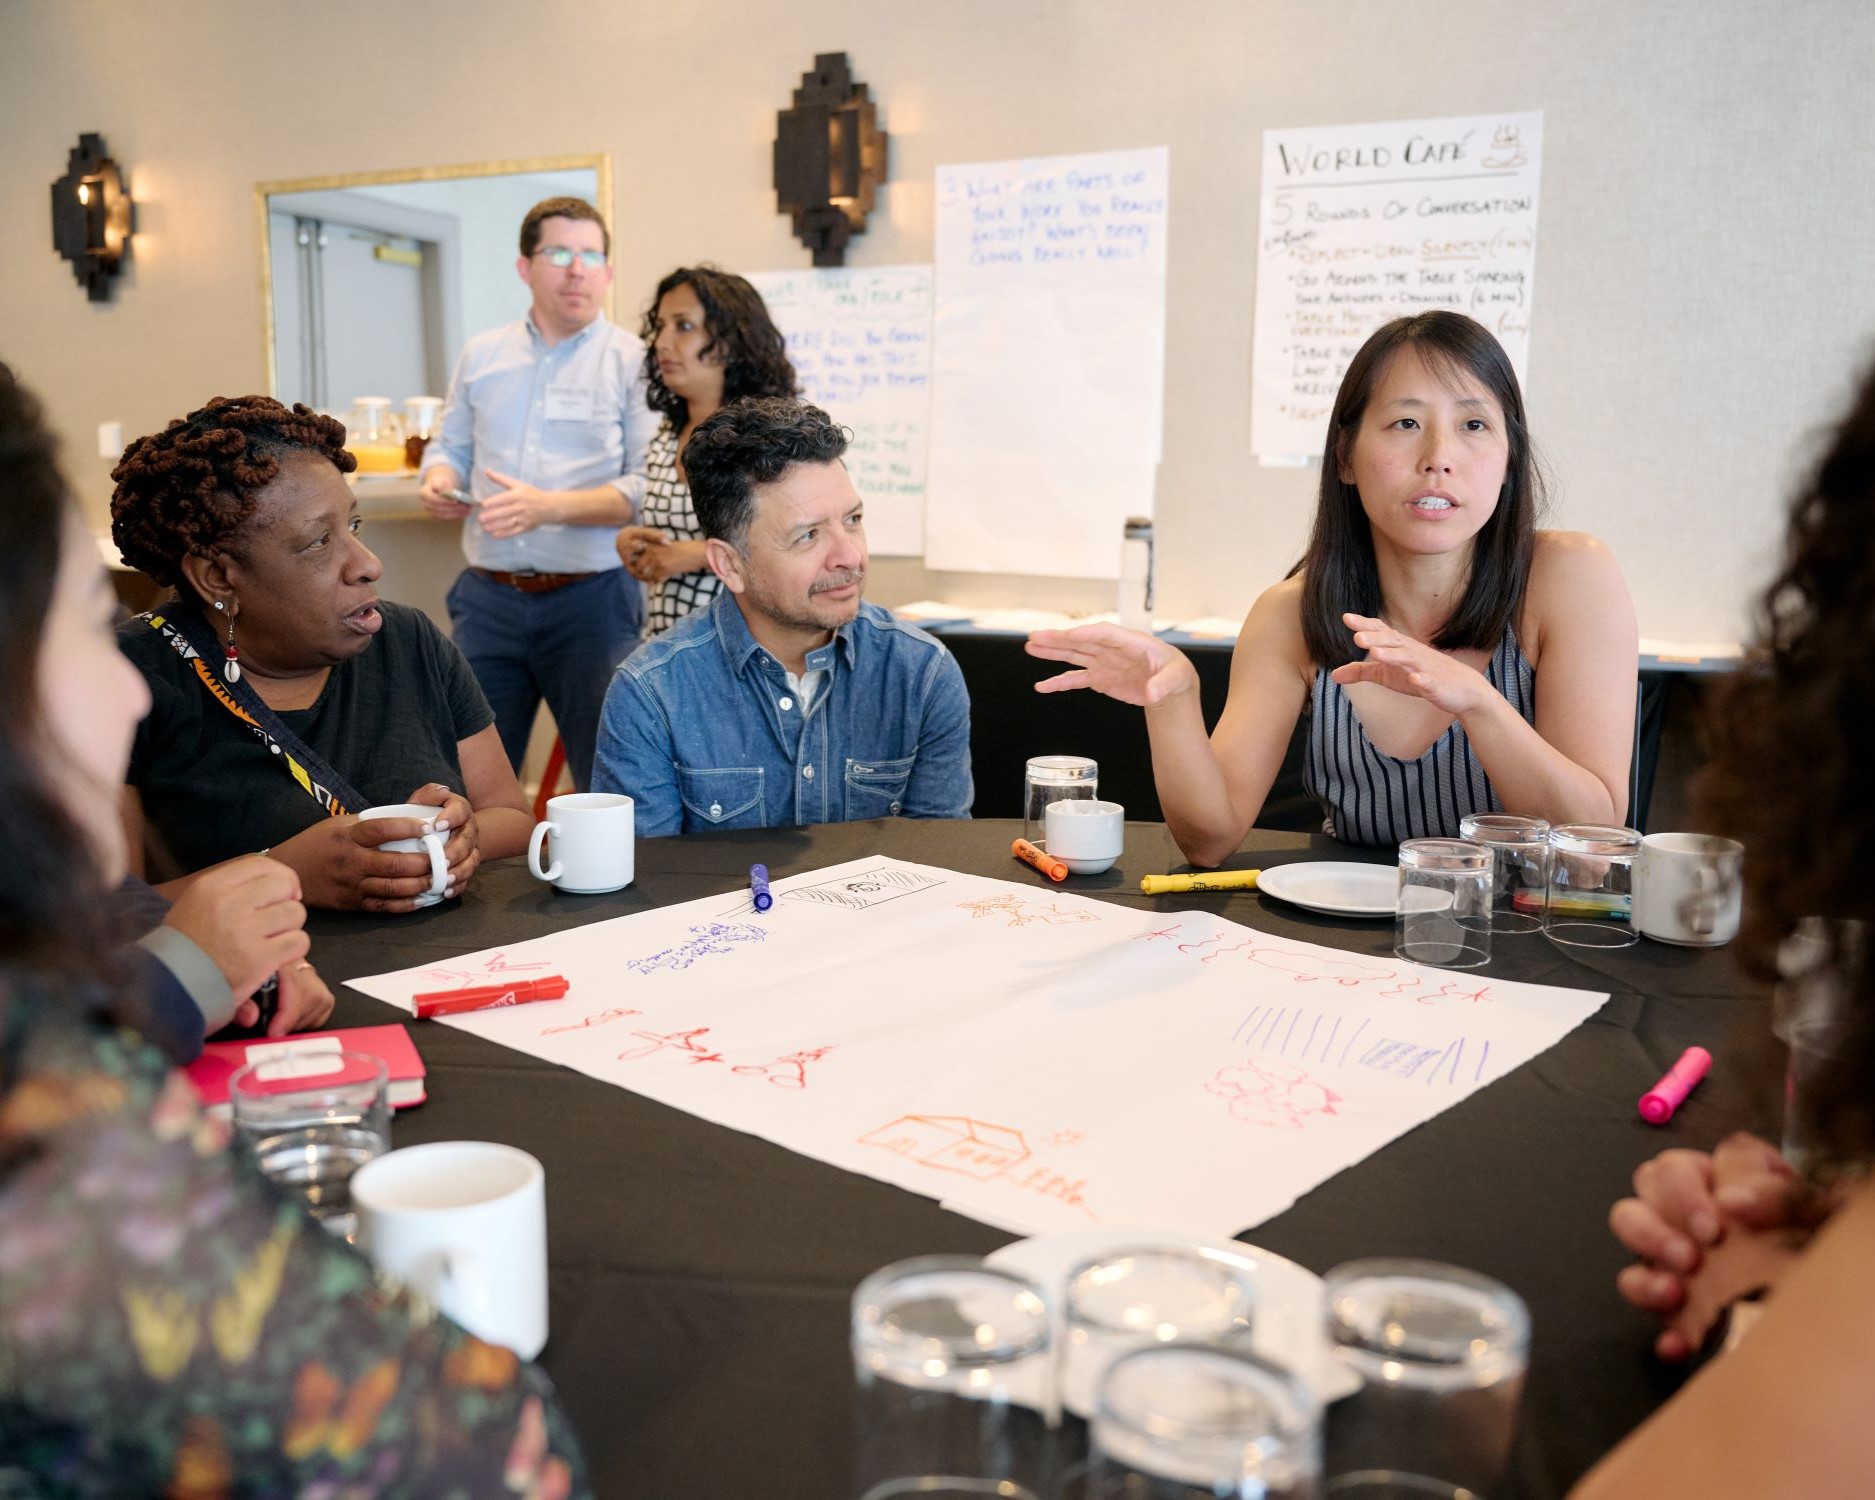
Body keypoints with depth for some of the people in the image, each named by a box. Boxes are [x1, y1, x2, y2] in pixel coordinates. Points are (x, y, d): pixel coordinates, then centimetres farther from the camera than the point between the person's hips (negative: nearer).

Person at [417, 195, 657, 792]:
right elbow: (450, 445, 22)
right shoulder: (481, 355, 13)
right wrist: (439, 480, -2)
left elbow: (648, 487, -10)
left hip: (591, 598, -4)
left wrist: (549, 506, -21)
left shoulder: (632, 361, -1)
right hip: (488, 597, 4)